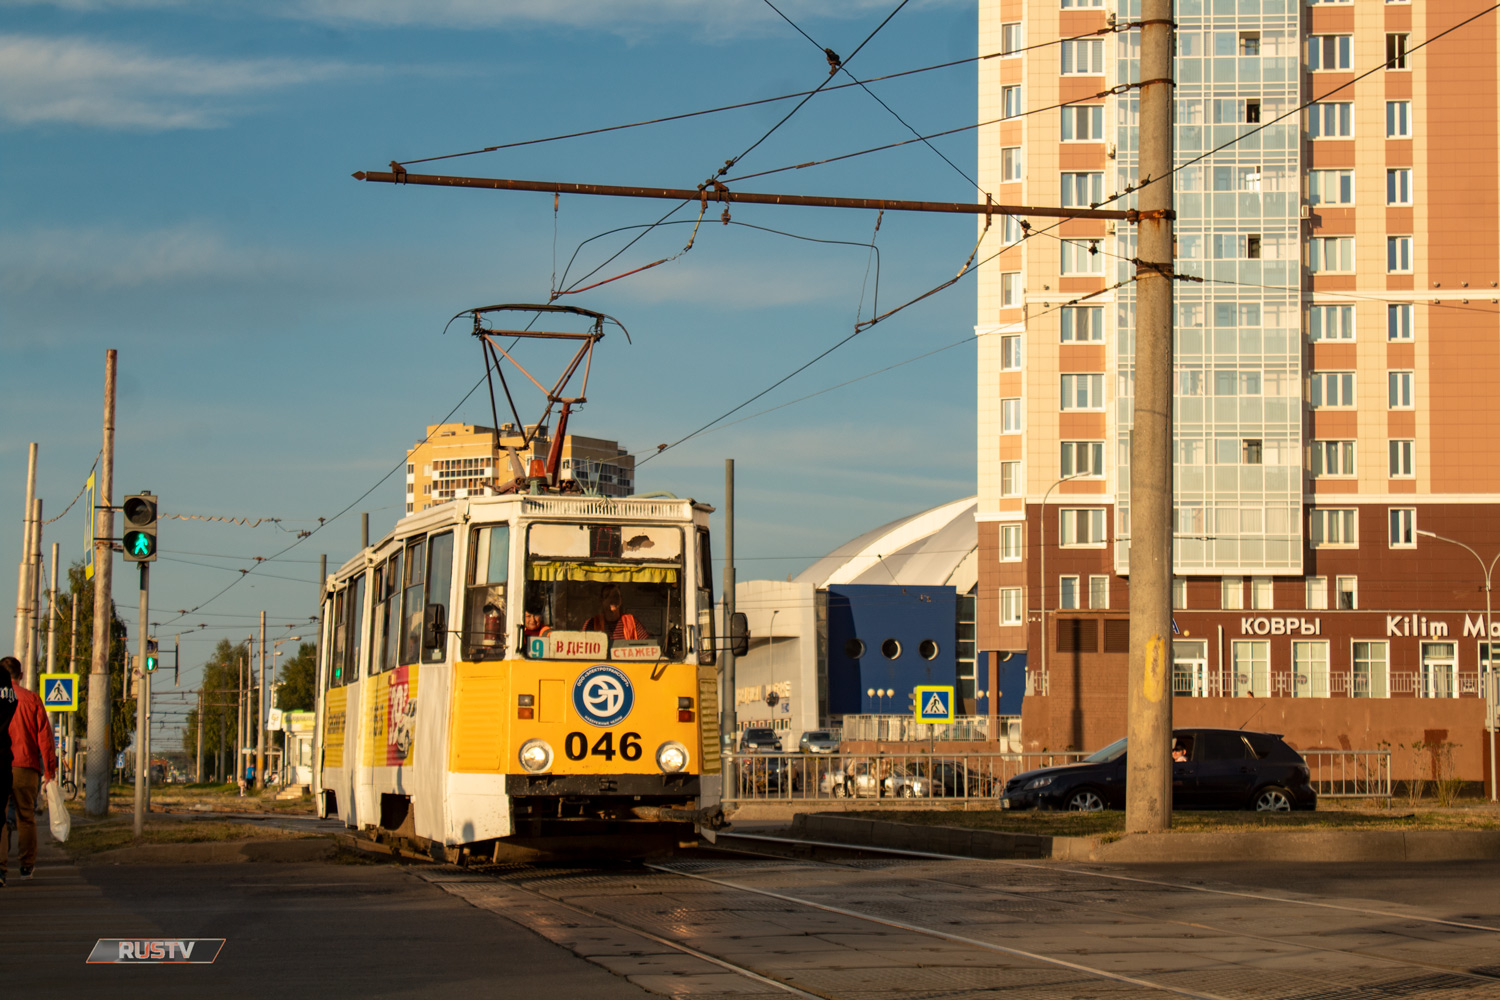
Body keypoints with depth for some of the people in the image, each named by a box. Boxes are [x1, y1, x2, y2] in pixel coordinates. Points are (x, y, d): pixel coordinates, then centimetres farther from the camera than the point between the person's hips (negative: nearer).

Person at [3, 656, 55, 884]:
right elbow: (44, 735, 1)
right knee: (25, 817, 9)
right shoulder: (31, 699, 2)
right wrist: (49, 769, 5)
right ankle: (26, 865, 12)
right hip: (25, 765, 1)